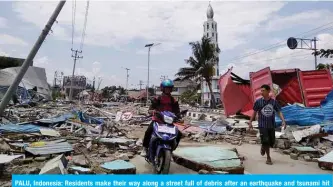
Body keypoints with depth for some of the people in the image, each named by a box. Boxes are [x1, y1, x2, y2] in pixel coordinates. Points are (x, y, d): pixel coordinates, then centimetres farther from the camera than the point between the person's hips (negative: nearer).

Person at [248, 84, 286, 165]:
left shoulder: (274, 101, -2)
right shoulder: (258, 101, -4)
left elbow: (279, 112, -3)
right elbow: (255, 112, 6)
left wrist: (283, 121, -18)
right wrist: (250, 122, 8)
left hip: (271, 125, 2)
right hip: (262, 125, -2)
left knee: (271, 142, 9)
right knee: (265, 141, -10)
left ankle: (263, 148, 41)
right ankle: (268, 158, 9)